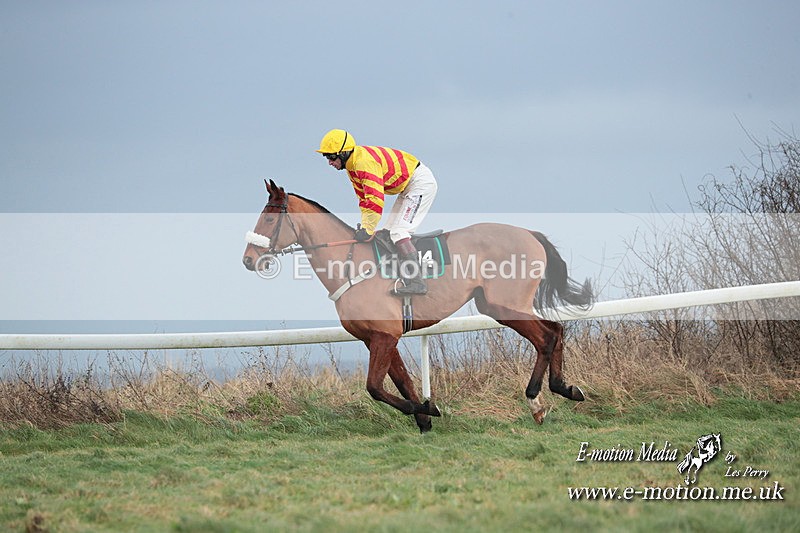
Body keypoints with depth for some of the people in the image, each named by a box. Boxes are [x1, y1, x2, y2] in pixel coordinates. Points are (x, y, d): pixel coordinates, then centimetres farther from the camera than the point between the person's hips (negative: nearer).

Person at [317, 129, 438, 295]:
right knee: (391, 232, 13)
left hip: (421, 181, -11)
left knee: (399, 232, -19)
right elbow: (364, 198, 11)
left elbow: (376, 199, -35)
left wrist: (367, 229, -33)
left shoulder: (365, 162, -28)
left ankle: (417, 283, -23)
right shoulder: (352, 166, 5)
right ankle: (409, 278, 17)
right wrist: (364, 225, 1)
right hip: (407, 187, 11)